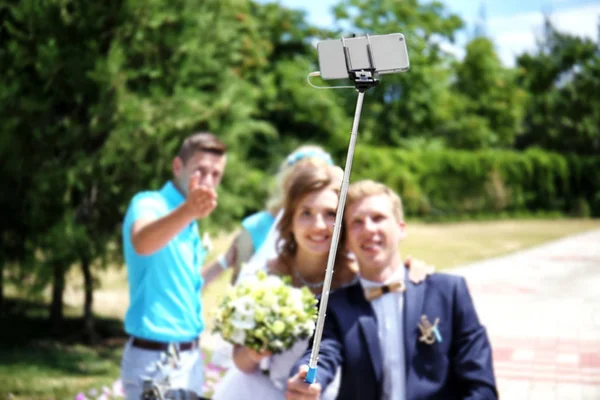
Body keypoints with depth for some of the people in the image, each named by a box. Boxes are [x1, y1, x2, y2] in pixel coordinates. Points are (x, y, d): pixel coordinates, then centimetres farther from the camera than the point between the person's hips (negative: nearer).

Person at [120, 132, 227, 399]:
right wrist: (187, 210, -57)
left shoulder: (191, 226, 12)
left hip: (190, 357, 8)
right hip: (154, 359, -8)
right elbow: (142, 243, -40)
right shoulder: (149, 204, -14)